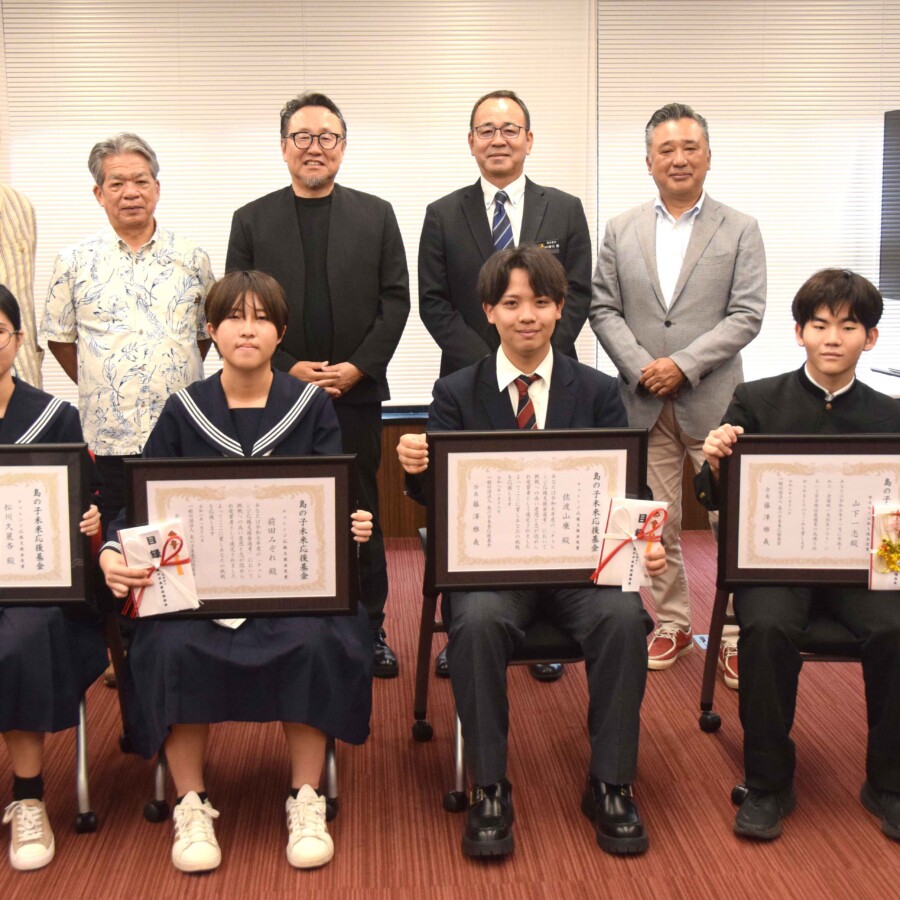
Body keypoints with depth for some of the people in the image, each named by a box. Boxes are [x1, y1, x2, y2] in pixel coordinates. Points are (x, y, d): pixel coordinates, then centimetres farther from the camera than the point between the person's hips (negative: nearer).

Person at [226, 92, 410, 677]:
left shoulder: (376, 215, 8)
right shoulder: (252, 221, 7)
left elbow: (395, 300, 3)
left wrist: (357, 367, -8)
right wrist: (288, 368, -8)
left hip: (357, 392, 0)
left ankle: (370, 628, 16)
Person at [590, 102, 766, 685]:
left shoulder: (740, 230, 2)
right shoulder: (621, 231, 9)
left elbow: (747, 315, -5)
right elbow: (603, 309, 5)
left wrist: (683, 365, -15)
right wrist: (639, 366, -11)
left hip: (714, 401, -2)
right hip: (645, 402, 2)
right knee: (658, 524, 10)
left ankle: (736, 635, 14)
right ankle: (673, 625, 25)